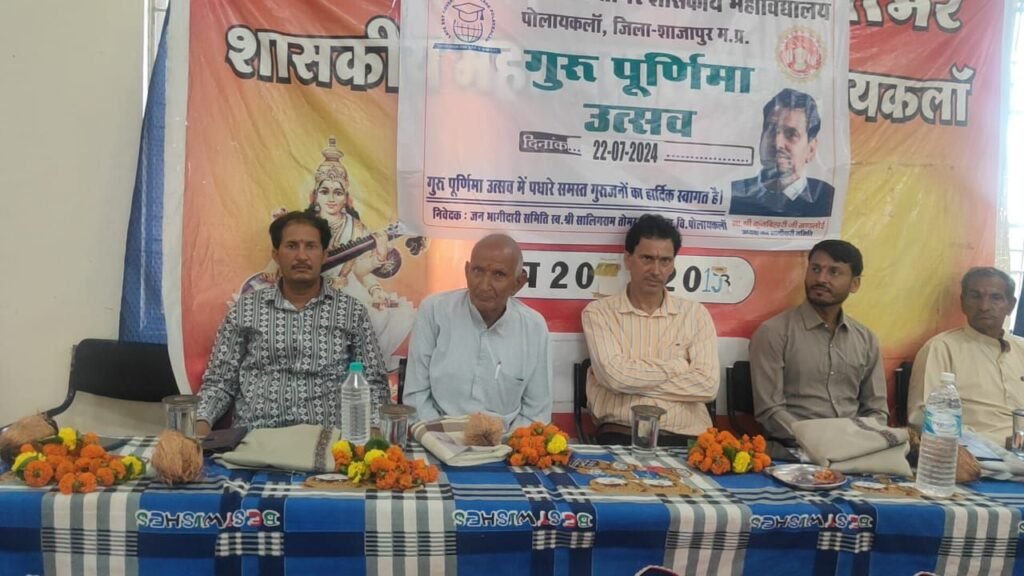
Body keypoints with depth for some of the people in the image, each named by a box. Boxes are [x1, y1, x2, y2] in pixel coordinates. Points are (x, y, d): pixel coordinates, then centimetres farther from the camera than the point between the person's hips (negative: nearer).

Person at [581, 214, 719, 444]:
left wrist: (634, 380, -5)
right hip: (619, 436, -2)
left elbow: (707, 385, -3)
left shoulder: (696, 314, 9)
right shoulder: (598, 313, 5)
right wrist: (679, 366, -1)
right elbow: (614, 375, -10)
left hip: (683, 438, 2)